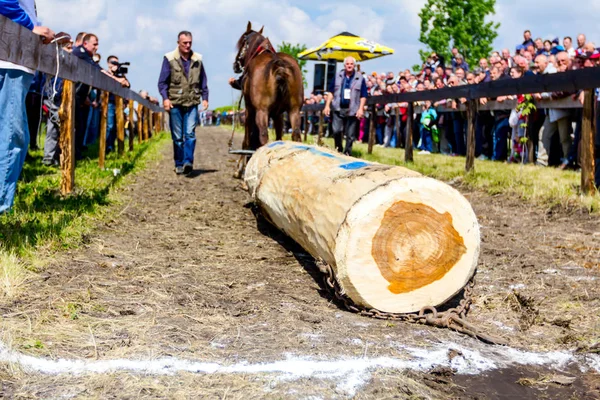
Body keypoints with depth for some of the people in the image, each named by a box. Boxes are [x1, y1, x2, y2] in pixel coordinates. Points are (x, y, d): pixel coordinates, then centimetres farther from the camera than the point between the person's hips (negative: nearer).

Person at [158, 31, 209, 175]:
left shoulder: (197, 60, 6)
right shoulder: (169, 59, -1)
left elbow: (203, 82, 13)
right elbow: (162, 81, -2)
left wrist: (205, 98, 4)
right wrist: (165, 98, -14)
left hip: (192, 103, 1)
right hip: (175, 104, -1)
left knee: (190, 134, -11)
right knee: (177, 136, 6)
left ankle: (188, 162, -14)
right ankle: (179, 164, 14)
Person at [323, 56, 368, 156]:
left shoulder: (360, 78, 3)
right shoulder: (337, 76, 8)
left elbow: (363, 96, 2)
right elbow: (331, 92, 10)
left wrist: (361, 109, -8)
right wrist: (327, 105, 3)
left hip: (352, 110, -1)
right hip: (338, 108, 1)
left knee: (350, 135, 3)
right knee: (336, 130, -9)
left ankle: (347, 153, 14)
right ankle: (338, 149, 13)